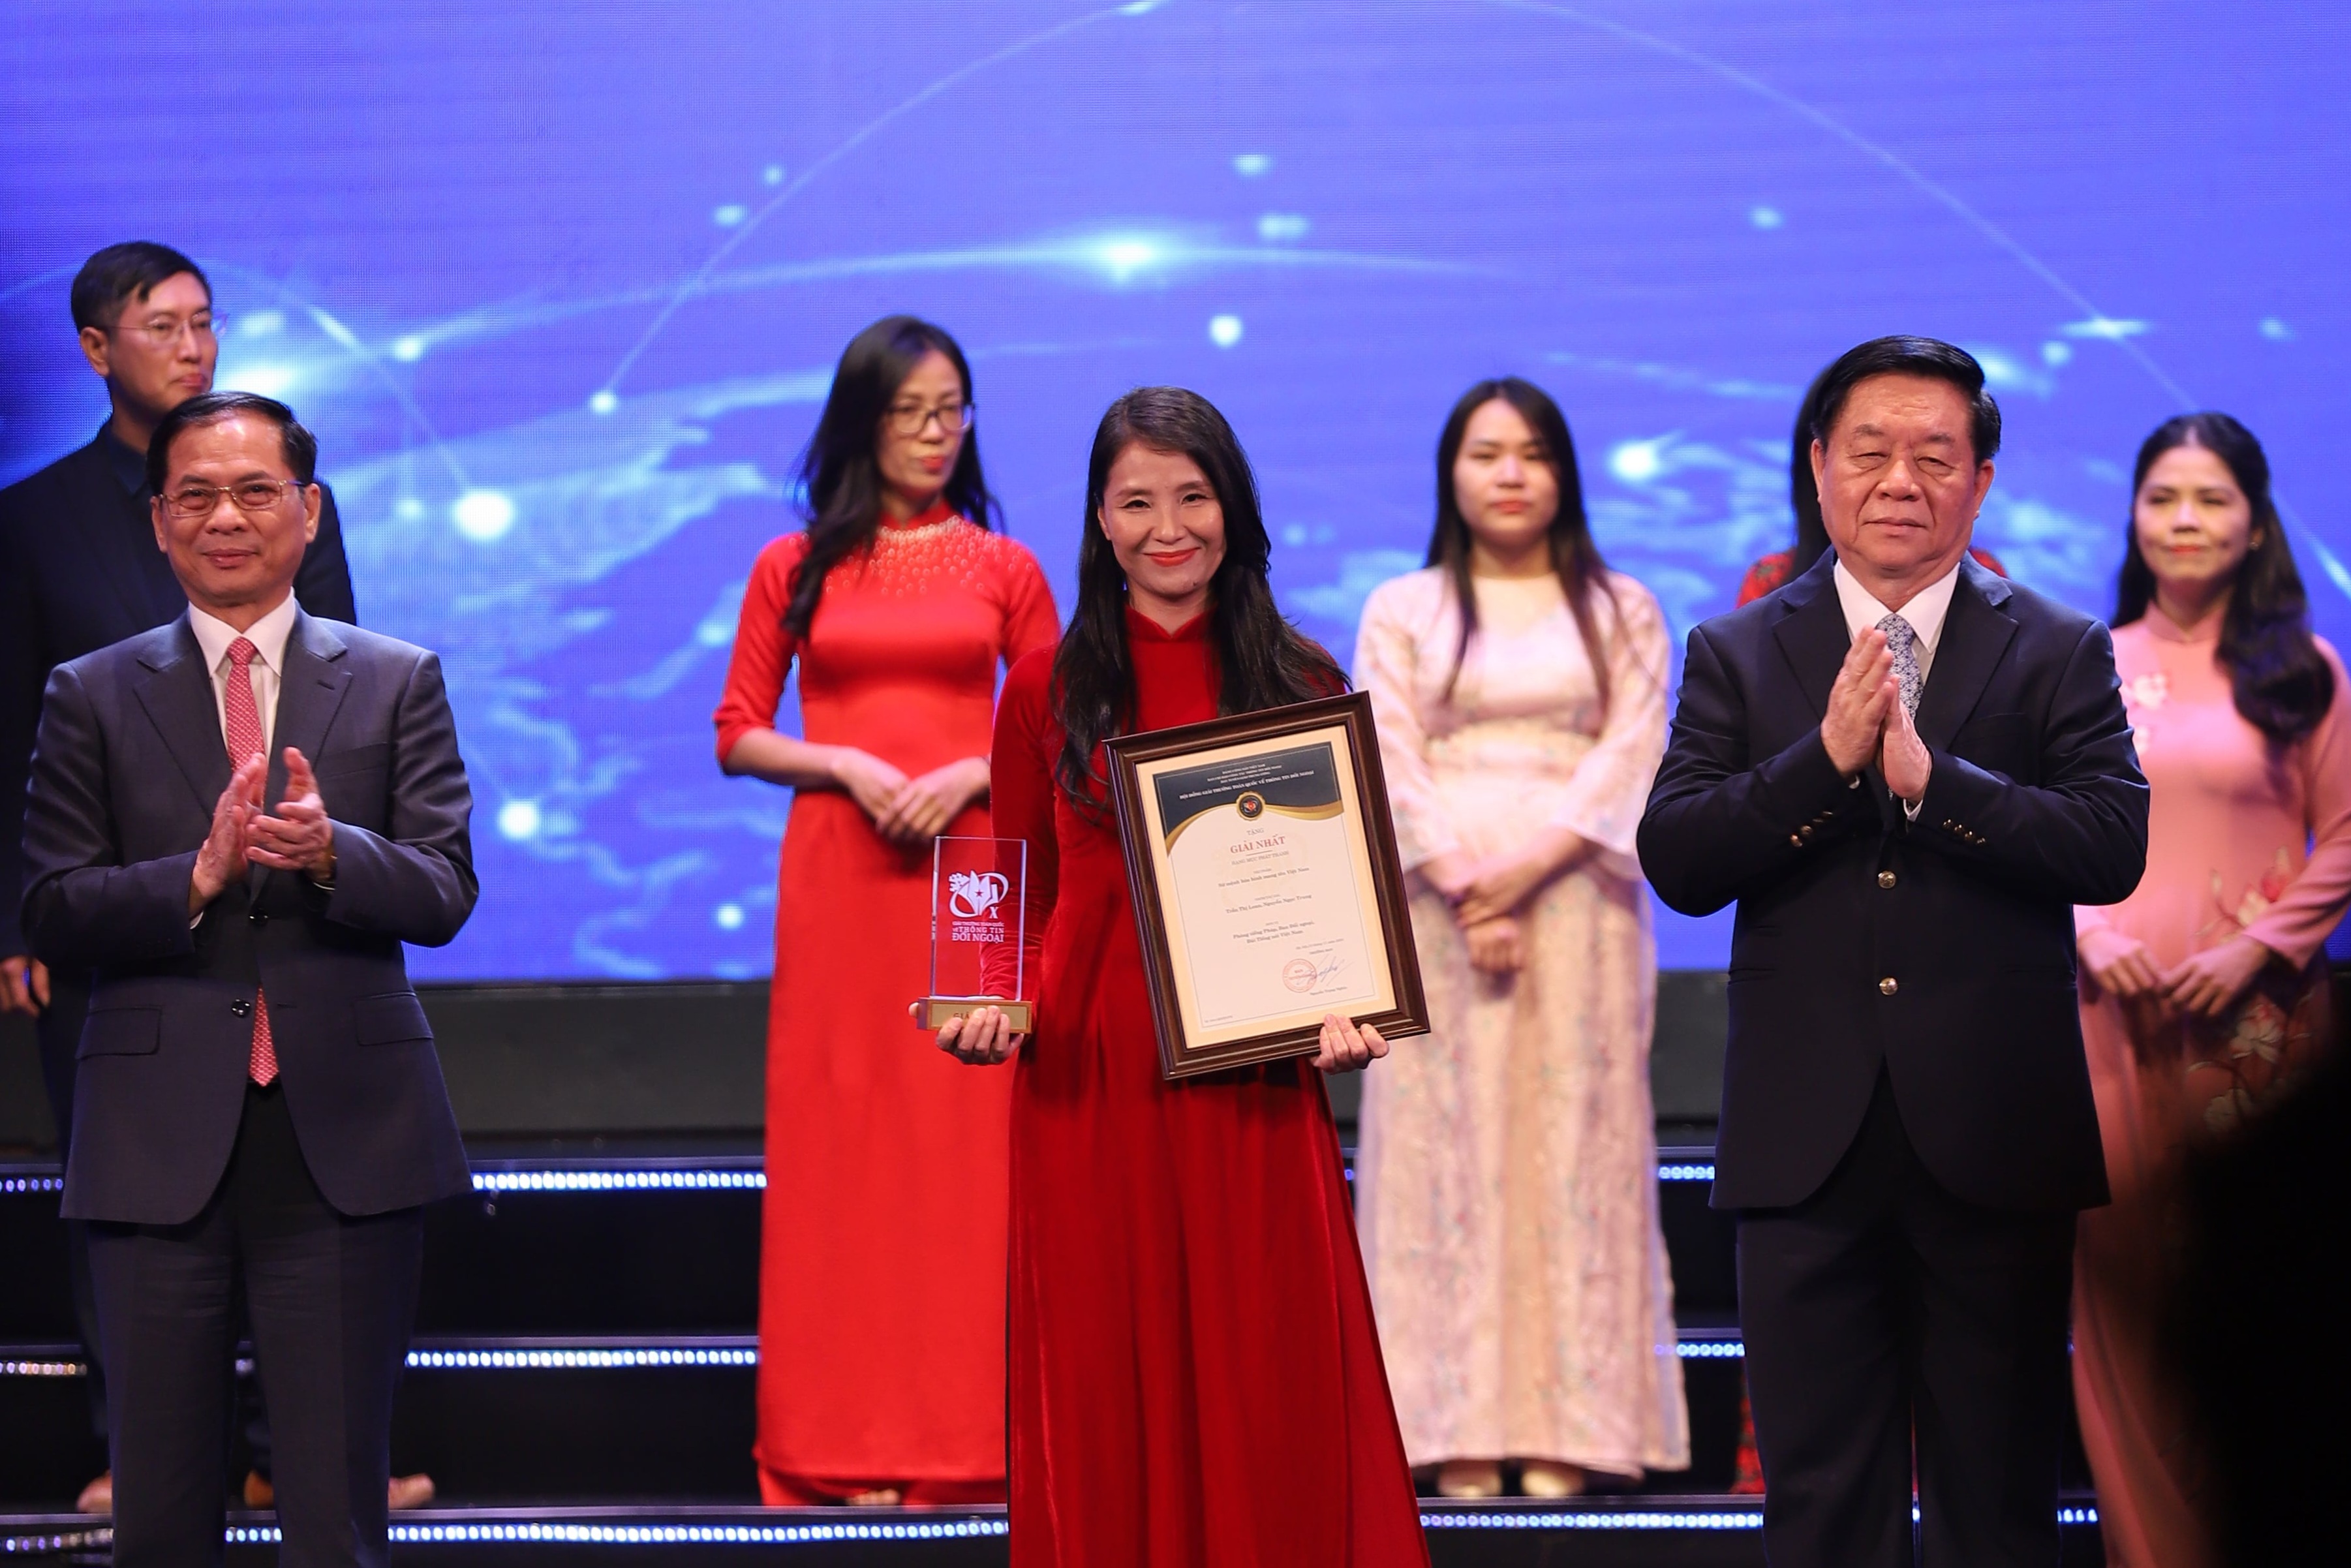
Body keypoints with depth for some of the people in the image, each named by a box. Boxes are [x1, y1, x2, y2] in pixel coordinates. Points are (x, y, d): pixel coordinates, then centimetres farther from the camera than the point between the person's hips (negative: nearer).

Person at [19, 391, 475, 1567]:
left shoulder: (398, 683, 9)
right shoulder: (91, 697, 8)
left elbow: (444, 893, -1)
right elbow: (51, 917, 0)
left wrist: (330, 851, -21)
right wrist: (201, 873, -16)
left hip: (345, 1134, 0)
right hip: (160, 1142, 0)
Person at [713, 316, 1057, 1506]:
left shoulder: (1003, 569, 8)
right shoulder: (795, 569, 7)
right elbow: (738, 737, 6)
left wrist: (971, 774, -9)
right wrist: (846, 765, -9)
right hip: (836, 874, 0)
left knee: (966, 1135, -2)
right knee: (839, 1133, -1)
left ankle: (967, 1441, 4)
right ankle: (845, 1445, 3)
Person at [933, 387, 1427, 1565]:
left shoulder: (1301, 685, 7)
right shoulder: (1046, 691, 6)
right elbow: (1025, 898, 10)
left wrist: (1346, 1011, -9)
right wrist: (990, 1007, -8)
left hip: (1256, 1090, 0)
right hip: (1090, 1083, 0)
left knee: (1268, 1394, 0)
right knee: (1111, 1400, 3)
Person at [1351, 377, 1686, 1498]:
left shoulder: (1621, 611, 12)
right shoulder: (1401, 612, 11)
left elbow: (1632, 754, 0)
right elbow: (1390, 762, 0)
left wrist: (1531, 867, -13)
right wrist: (1466, 887, -13)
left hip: (1576, 898, 0)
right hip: (1439, 903, 0)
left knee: (1574, 1143, -4)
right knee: (1448, 1145, -5)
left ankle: (1565, 1430, -5)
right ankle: (1462, 1434, -6)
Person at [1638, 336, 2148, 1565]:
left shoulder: (2060, 654, 5)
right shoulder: (1737, 655, 7)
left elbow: (2113, 847, -9)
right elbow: (1675, 861, -4)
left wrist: (1929, 776, -19)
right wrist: (1827, 757, -16)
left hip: (1993, 1140, 0)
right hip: (1808, 1141, 1)